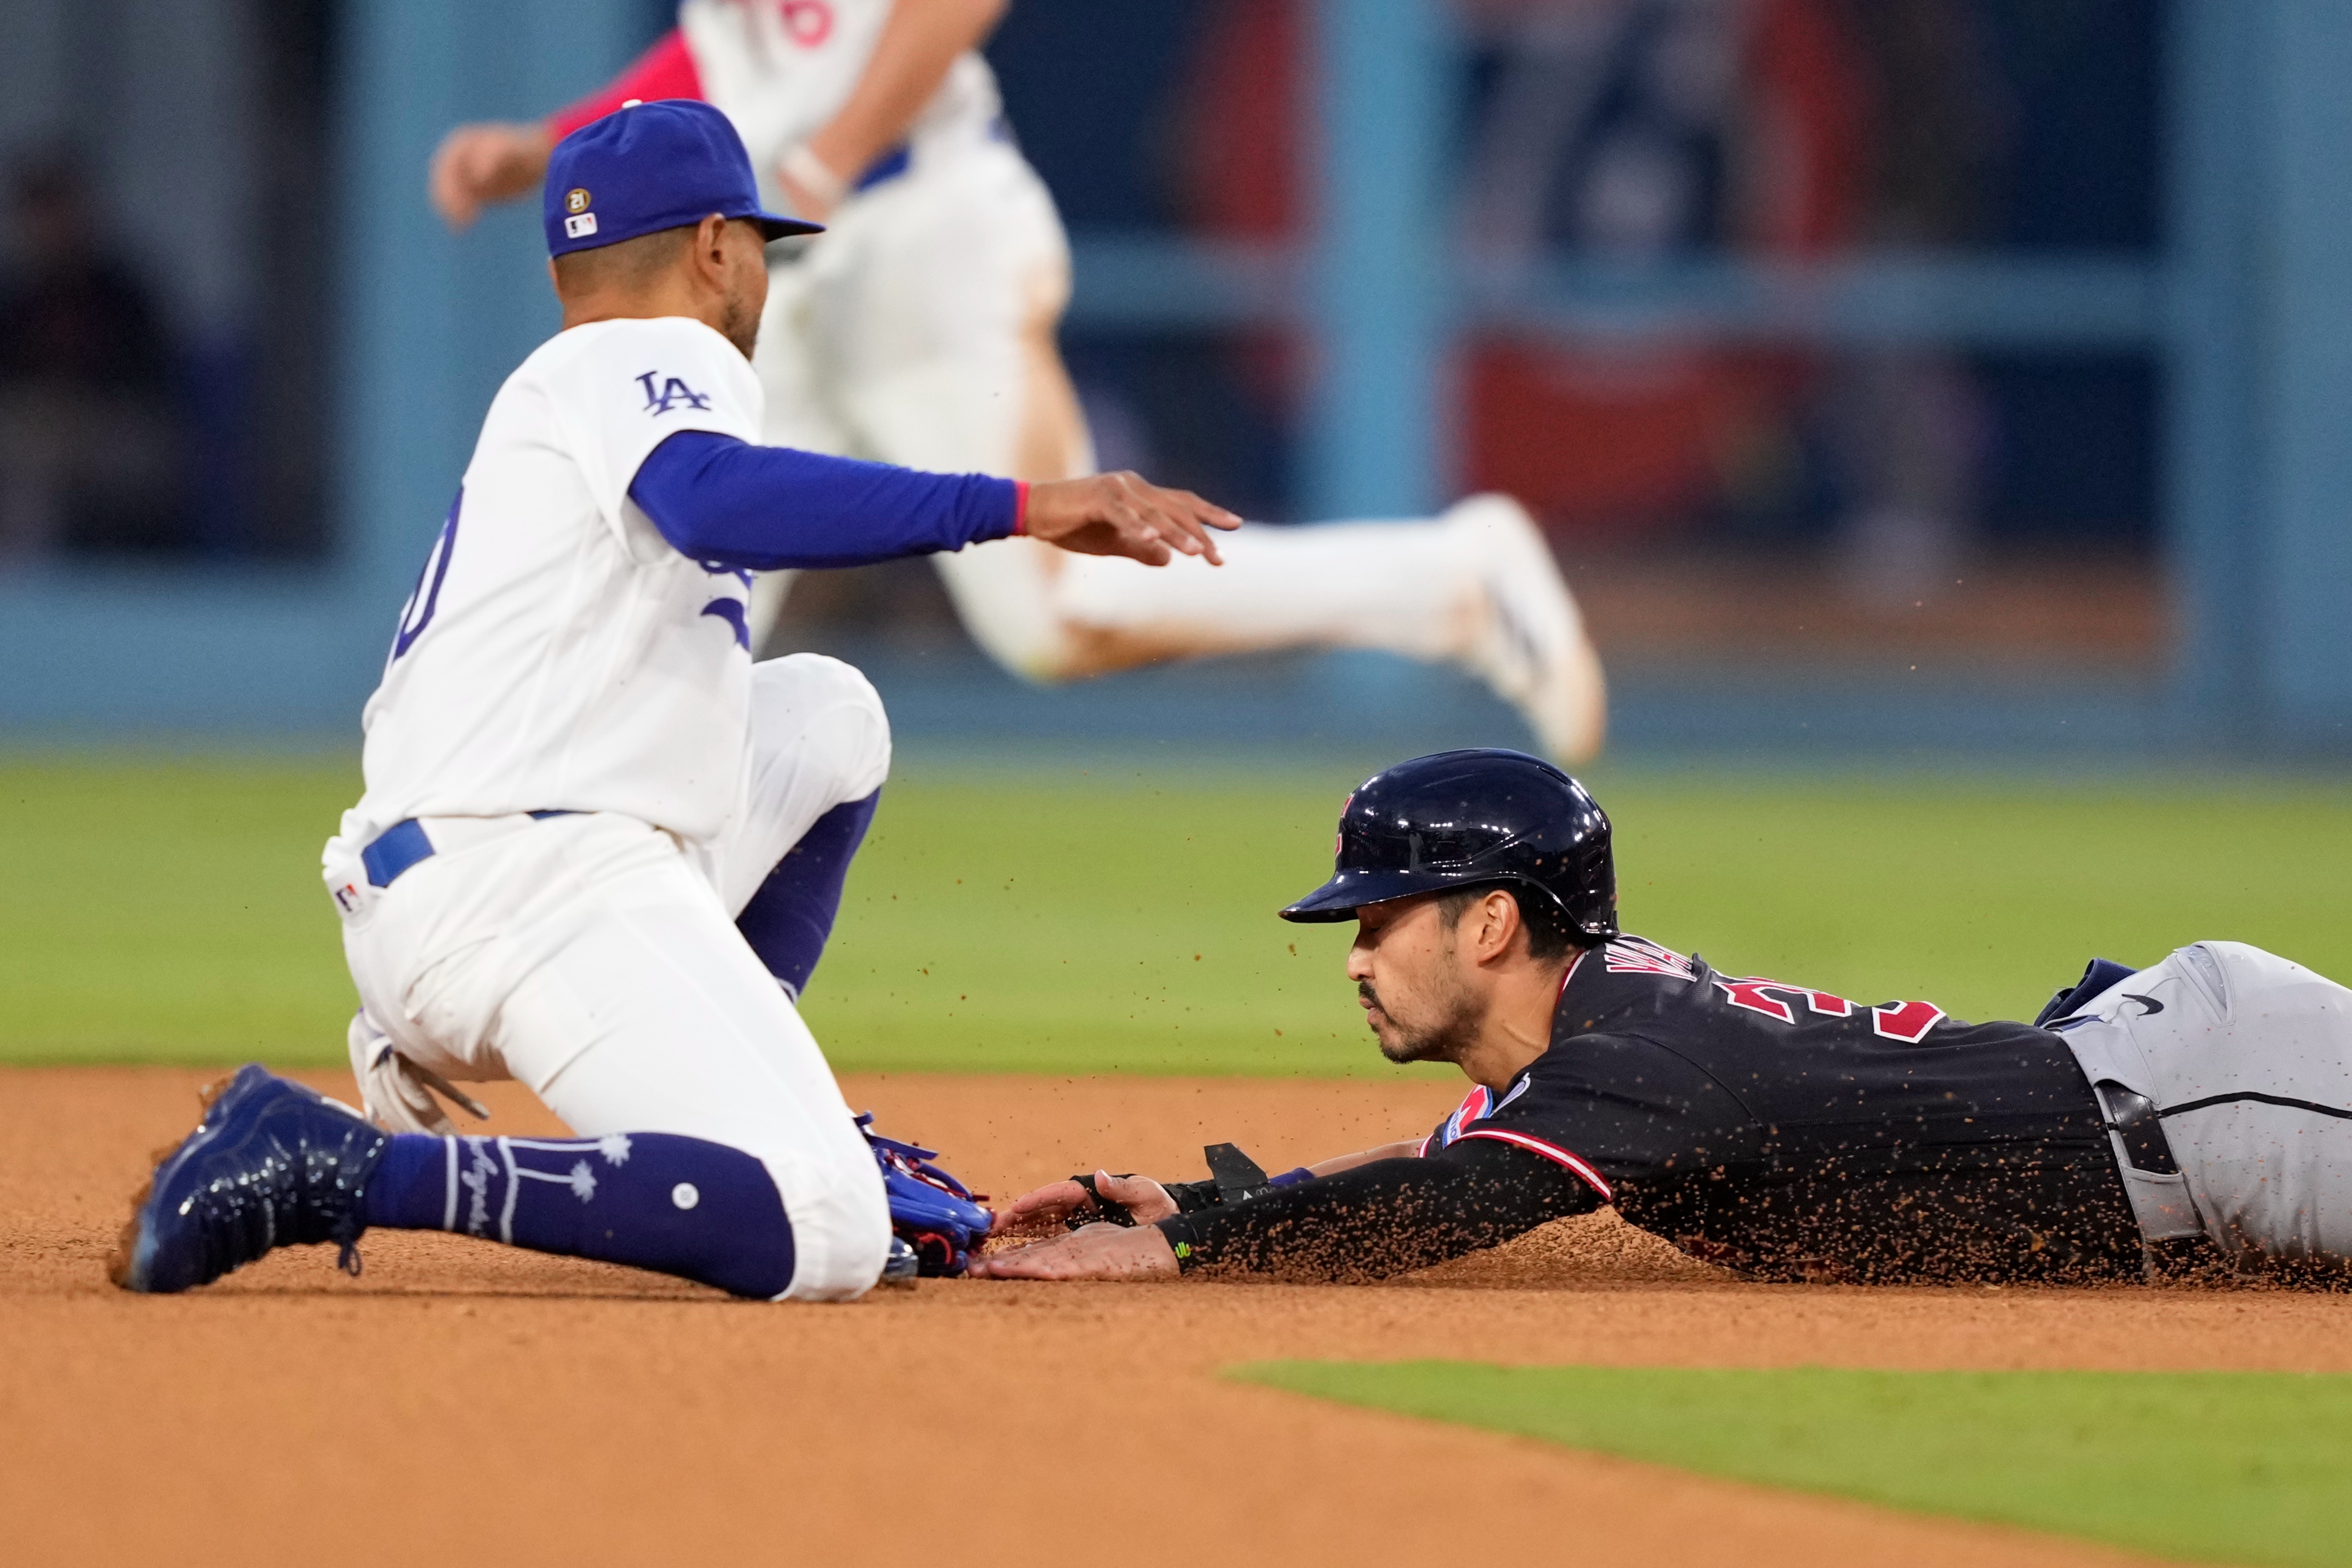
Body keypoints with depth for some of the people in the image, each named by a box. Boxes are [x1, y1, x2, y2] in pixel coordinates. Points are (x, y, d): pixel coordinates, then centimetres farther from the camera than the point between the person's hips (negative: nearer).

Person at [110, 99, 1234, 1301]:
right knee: (821, 1243, -26)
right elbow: (721, 502, -24)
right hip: (541, 887, -10)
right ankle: (340, 1169, -25)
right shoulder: (648, 359, 2)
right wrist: (1015, 508, -28)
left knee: (825, 712, 29)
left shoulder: (545, 394, 29)